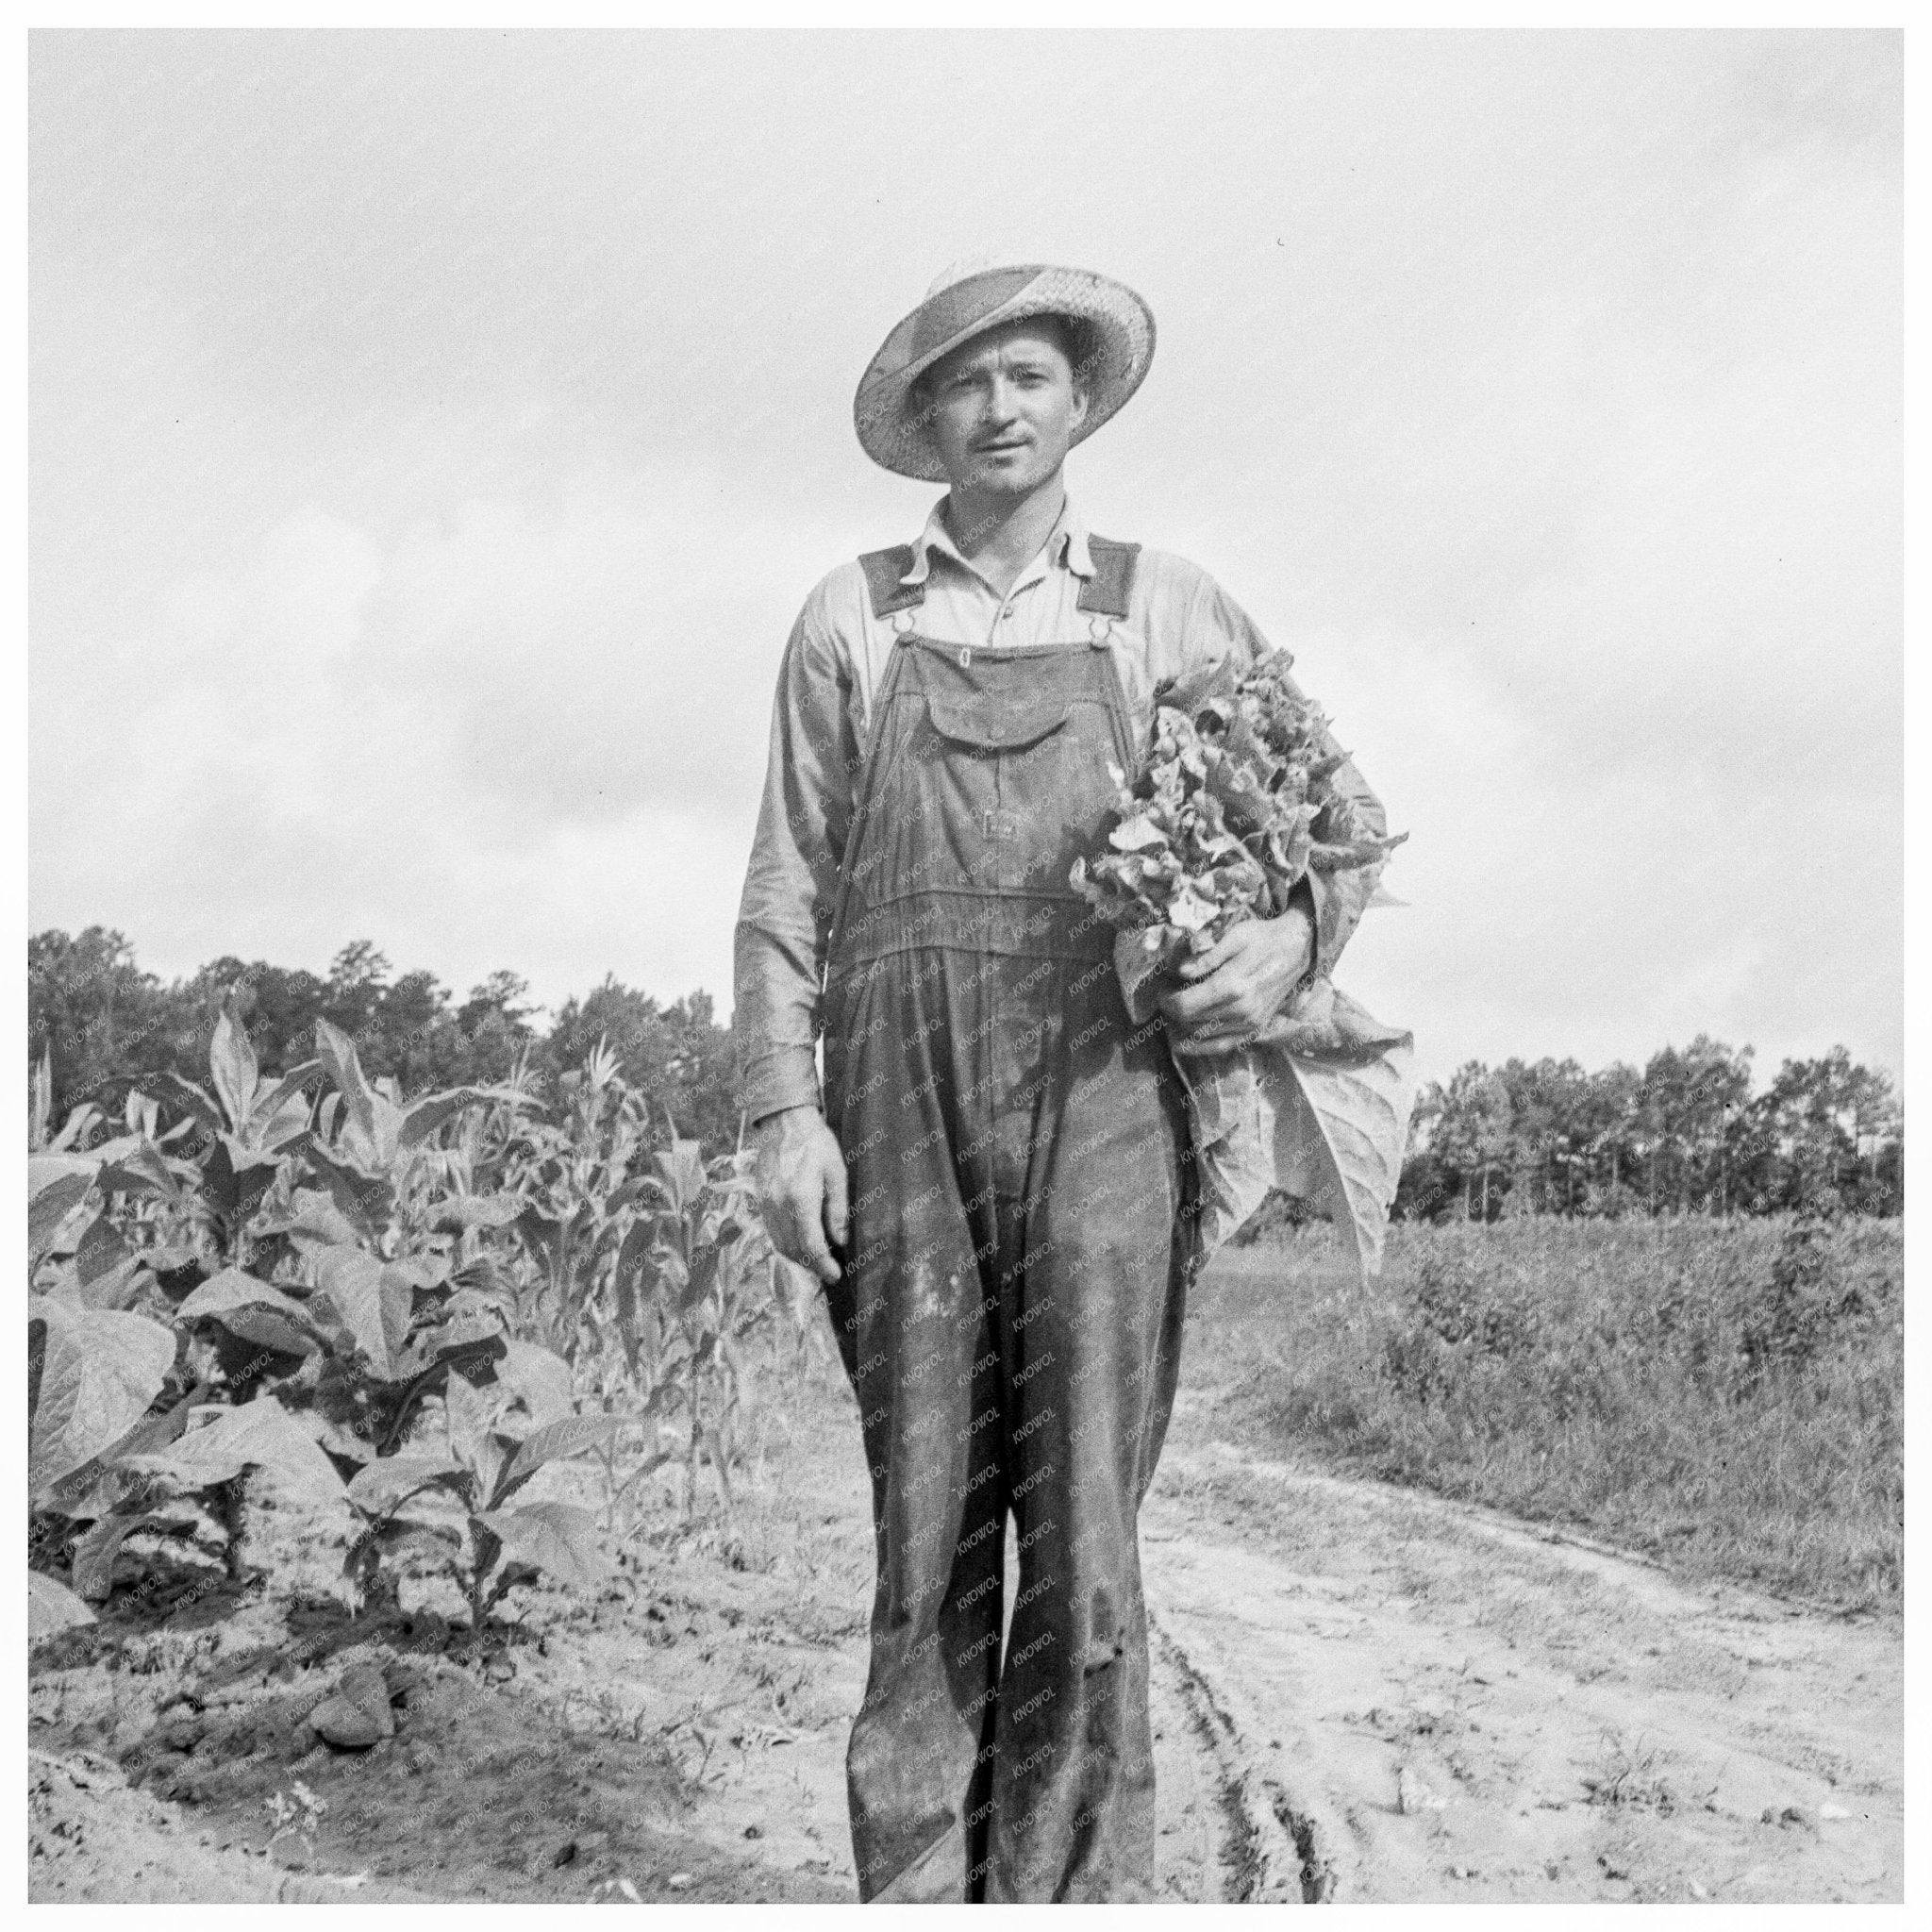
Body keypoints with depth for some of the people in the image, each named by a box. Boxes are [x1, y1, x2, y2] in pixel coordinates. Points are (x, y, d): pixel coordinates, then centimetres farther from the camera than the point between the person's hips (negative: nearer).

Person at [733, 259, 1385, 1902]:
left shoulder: (1165, 609, 12)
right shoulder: (851, 622, 13)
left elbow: (1344, 812, 16)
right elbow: (788, 888, 9)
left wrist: (1298, 935, -6)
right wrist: (782, 1111, -3)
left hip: (1101, 1090, 0)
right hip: (898, 1100, 1)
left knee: (1081, 1524, -7)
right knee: (928, 1522, 0)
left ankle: (1068, 1891, 0)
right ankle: (916, 1891, 8)